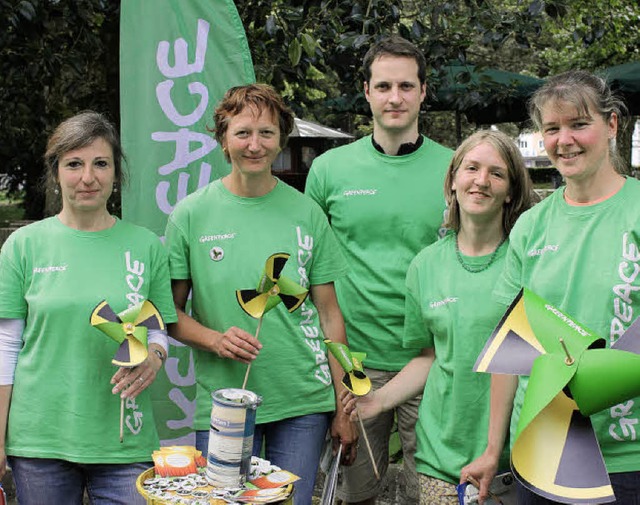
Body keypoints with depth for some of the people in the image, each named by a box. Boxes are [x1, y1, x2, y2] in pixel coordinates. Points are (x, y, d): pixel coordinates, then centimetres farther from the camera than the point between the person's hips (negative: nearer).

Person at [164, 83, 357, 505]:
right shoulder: (191, 215, -1)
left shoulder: (307, 213, 3)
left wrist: (343, 407, 5)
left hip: (304, 405, 1)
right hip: (221, 405, -1)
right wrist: (215, 340, -17)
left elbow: (329, 314, 6)